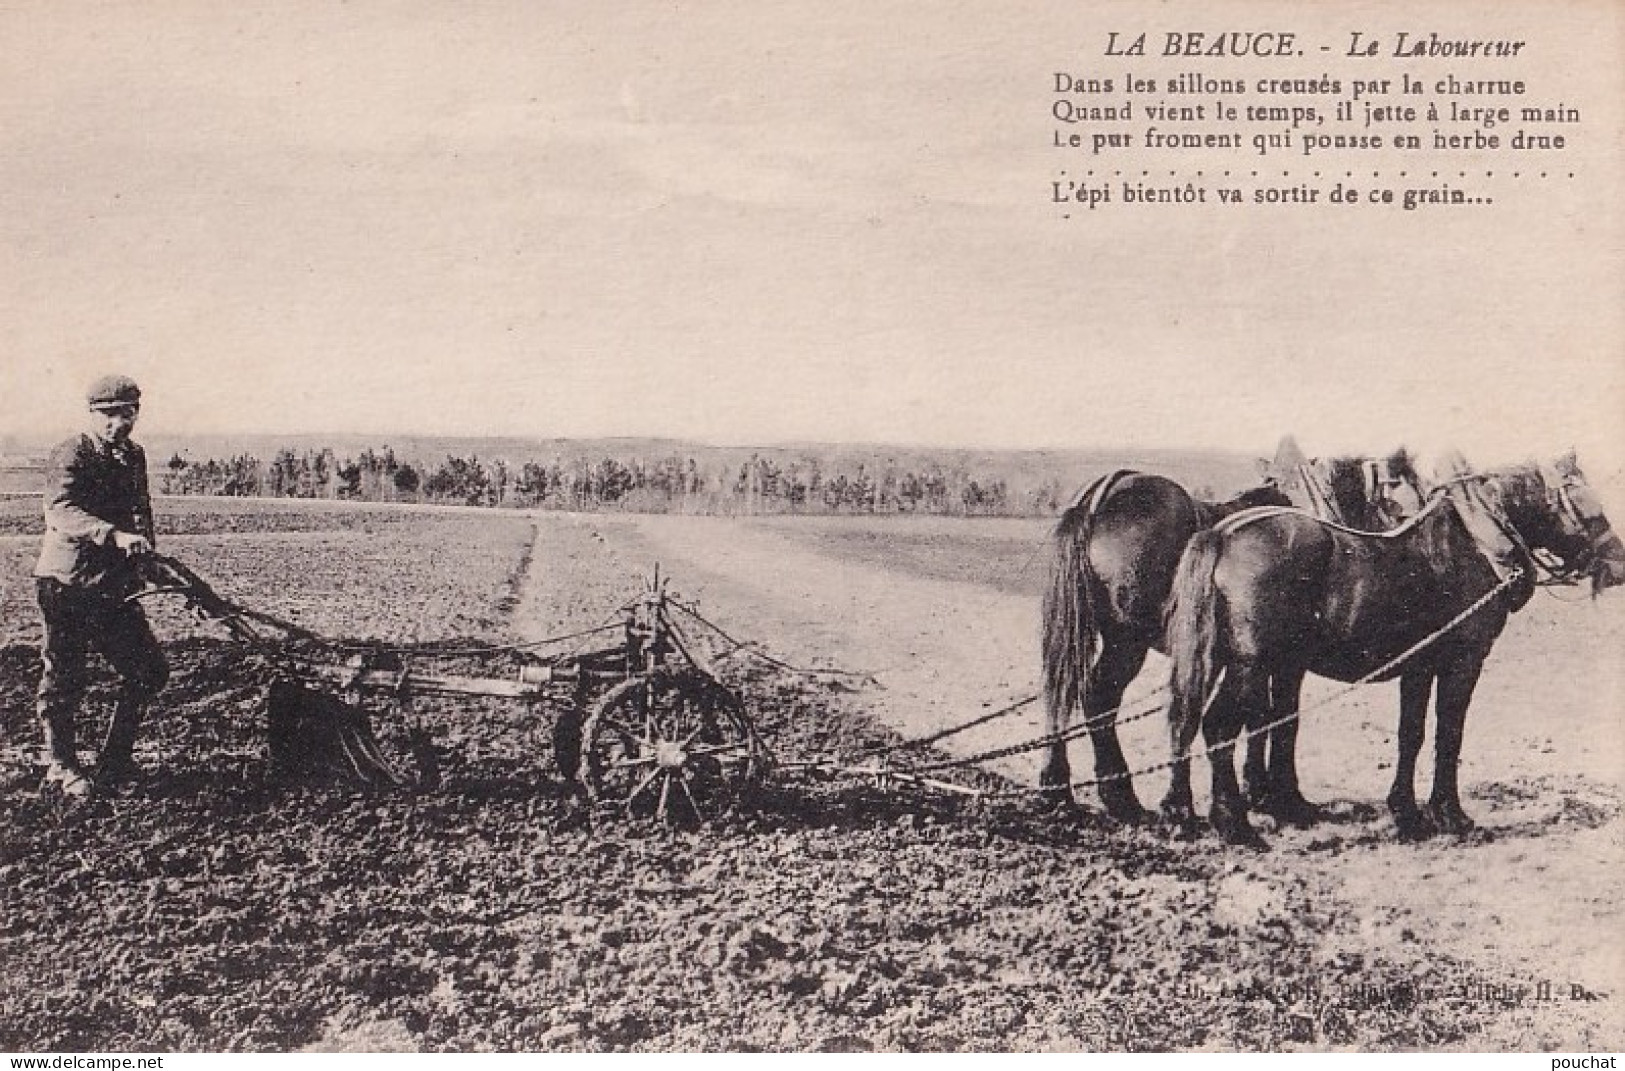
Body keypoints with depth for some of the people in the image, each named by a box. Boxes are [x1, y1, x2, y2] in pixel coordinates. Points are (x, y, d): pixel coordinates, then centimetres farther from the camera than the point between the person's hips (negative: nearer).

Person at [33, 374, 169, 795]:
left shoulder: (134, 457, 10)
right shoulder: (71, 456, -12)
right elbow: (62, 511, -29)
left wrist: (145, 552, 10)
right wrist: (115, 536, -43)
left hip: (115, 586, 7)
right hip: (67, 584, -7)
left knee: (149, 670, 5)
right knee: (63, 678, 3)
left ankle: (115, 760, 19)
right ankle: (62, 766, 20)